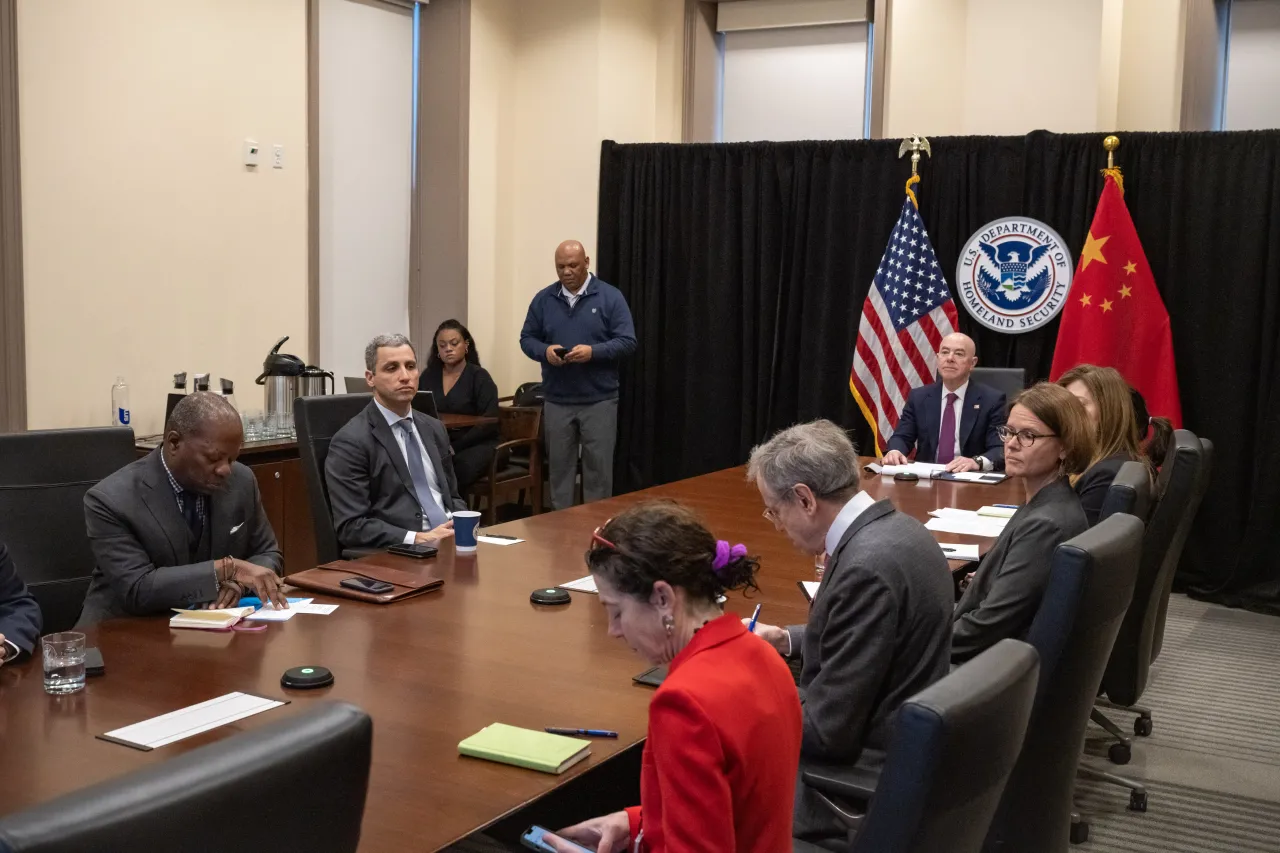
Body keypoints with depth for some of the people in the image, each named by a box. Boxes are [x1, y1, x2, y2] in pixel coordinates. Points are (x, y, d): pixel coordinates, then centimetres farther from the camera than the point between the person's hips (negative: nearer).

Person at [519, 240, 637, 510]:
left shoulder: (610, 297, -2)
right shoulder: (543, 299, 7)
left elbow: (627, 342, -6)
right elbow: (527, 339, 10)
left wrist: (593, 351, -21)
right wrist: (545, 351, -13)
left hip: (599, 400, -3)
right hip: (557, 401, 3)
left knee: (598, 467, 1)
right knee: (559, 466, 9)